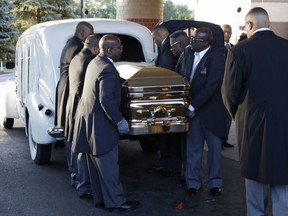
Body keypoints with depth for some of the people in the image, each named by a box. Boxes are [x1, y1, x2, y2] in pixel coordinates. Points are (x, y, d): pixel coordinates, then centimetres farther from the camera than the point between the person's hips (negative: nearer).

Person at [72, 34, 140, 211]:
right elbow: (107, 101, -28)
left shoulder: (95, 63, 8)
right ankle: (116, 201, 9)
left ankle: (100, 198, 26)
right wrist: (119, 121, -19)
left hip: (89, 121, 10)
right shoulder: (108, 70, -22)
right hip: (101, 125, -10)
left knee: (96, 165, 16)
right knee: (109, 166, 0)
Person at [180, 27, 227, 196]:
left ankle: (215, 182, 24)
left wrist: (193, 106, -18)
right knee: (193, 147, 9)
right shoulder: (188, 52, 0)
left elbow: (211, 86, -22)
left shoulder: (216, 57, -18)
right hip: (192, 108, 4)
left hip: (211, 109, -4)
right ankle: (193, 182, 19)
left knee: (214, 147, 11)